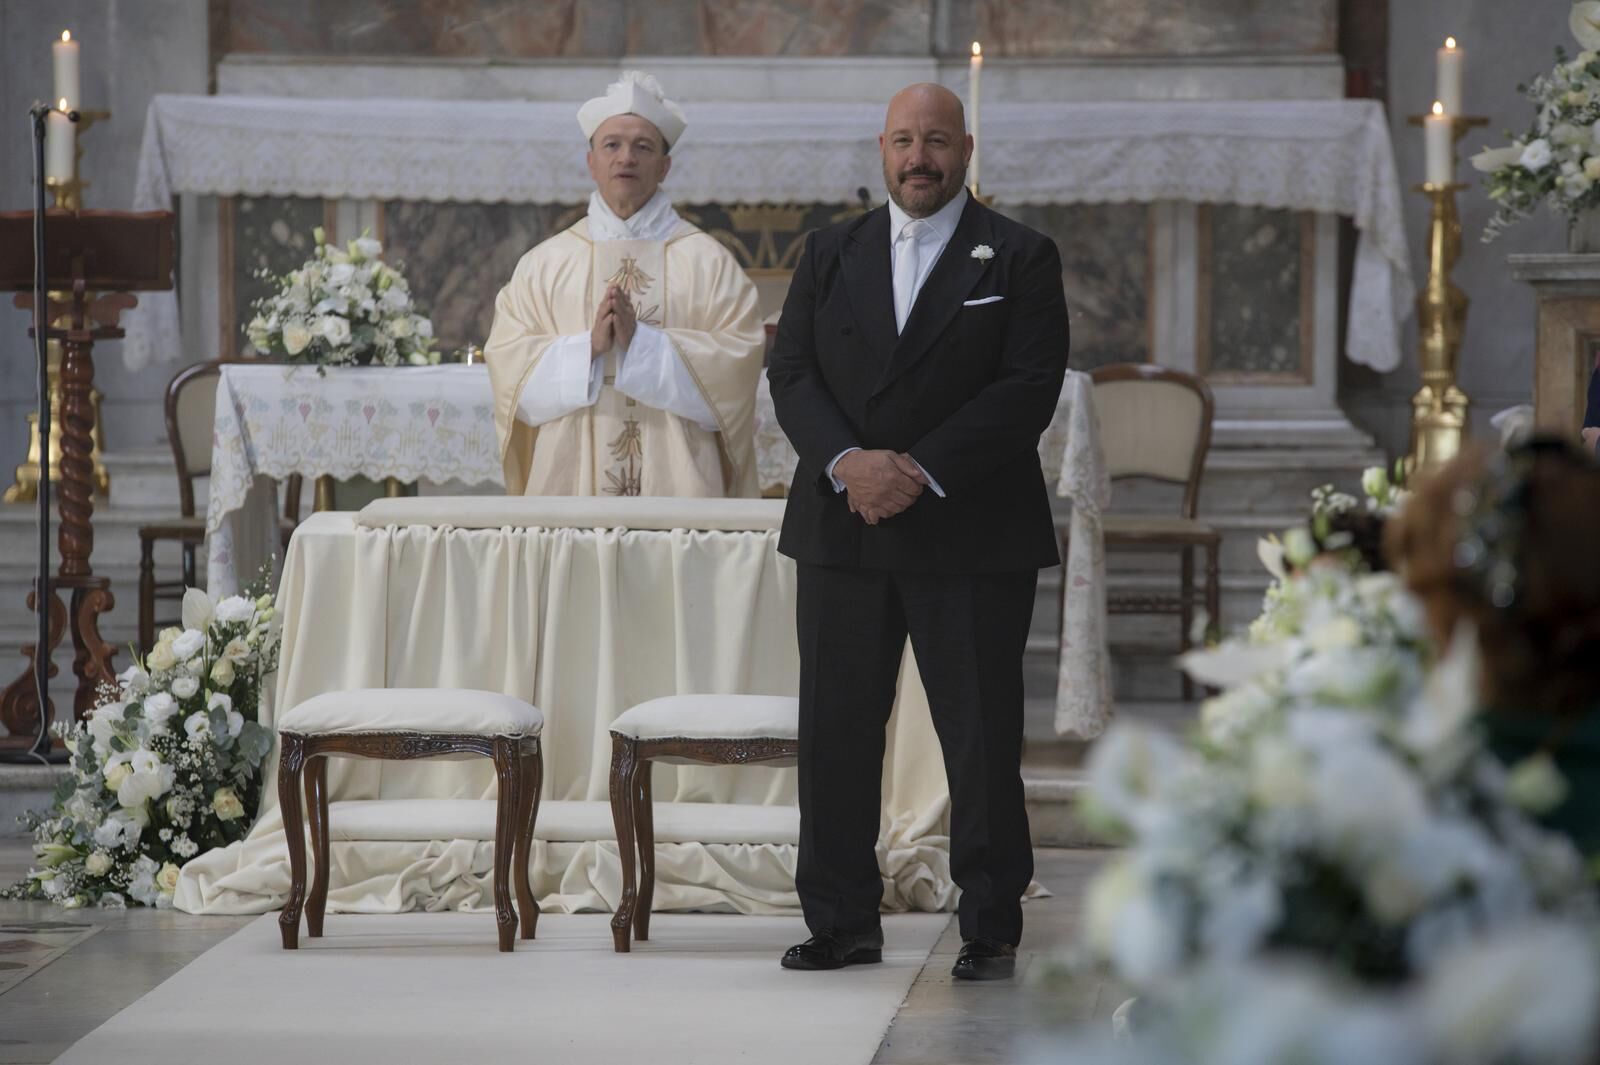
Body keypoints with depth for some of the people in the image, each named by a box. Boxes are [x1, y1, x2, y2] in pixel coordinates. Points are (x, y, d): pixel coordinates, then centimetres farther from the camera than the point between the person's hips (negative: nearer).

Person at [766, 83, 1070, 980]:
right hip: (844, 529, 4)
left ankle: (992, 929, 8)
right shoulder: (831, 255, 13)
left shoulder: (1020, 259, 1)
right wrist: (847, 462, -13)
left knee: (982, 737, 0)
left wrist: (922, 470, -16)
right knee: (836, 732, 5)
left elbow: (1029, 389, -8)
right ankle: (844, 921, 13)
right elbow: (791, 373, 5)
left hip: (972, 535, -3)